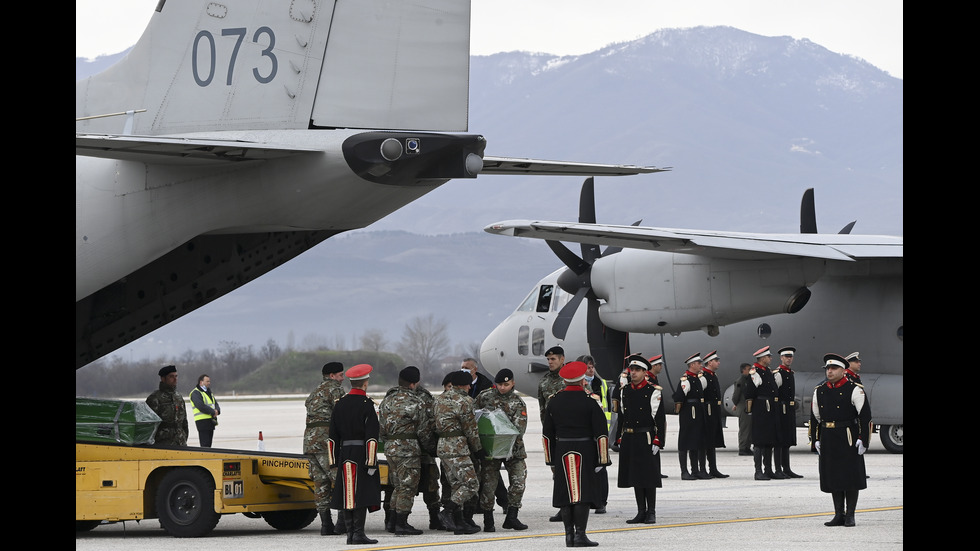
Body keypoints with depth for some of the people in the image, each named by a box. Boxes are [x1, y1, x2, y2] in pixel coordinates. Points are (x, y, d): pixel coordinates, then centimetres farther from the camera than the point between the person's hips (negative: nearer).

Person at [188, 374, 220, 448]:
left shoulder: (209, 392, 22)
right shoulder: (196, 393, -7)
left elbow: (216, 404, 19)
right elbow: (201, 406, -19)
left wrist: (217, 410, -4)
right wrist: (213, 412, -14)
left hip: (211, 421, 9)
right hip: (202, 421, -9)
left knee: (208, 444, 9)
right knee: (205, 445, -13)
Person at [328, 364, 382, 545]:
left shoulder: (339, 404, 9)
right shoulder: (367, 405, -9)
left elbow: (333, 436, 10)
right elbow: (371, 437, -14)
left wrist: (335, 461, 14)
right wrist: (372, 462, -13)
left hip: (345, 455, 5)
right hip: (362, 455, -5)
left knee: (348, 494, 7)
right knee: (361, 494, -6)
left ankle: (350, 533, 8)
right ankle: (359, 533, -10)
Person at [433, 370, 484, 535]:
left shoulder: (439, 399, 14)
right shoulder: (463, 402, -11)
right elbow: (471, 430, -7)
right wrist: (478, 449, 6)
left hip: (442, 446, 9)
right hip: (457, 448, -9)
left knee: (456, 485, 11)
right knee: (471, 483, -6)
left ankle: (459, 522, 9)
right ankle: (447, 512, -15)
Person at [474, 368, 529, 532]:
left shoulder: (518, 403, 0)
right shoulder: (485, 396, 3)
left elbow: (520, 427, -11)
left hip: (513, 448, 1)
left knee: (518, 480, -8)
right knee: (488, 482, -2)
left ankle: (511, 517, 2)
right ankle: (488, 520, 7)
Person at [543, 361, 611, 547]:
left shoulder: (554, 400, 5)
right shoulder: (590, 400, -6)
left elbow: (547, 432, 9)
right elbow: (601, 432, -8)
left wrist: (551, 458, 17)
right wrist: (602, 459, -3)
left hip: (562, 453, 3)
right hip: (585, 453, -3)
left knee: (565, 495, 7)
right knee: (583, 494, -4)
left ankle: (569, 535, 8)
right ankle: (580, 534, -10)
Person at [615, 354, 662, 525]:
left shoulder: (654, 391, -6)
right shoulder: (625, 391, 11)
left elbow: (659, 418, -8)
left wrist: (657, 441, -12)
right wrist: (620, 438, 12)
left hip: (646, 439, -6)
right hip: (629, 440, 6)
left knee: (649, 477, -2)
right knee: (634, 477, 8)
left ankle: (651, 513, 5)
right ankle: (641, 512, 14)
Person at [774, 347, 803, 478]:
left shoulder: (792, 373, 16)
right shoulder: (777, 374, -11)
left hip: (790, 411, 9)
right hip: (781, 410, -9)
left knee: (787, 442, 12)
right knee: (779, 441, -7)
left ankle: (786, 469, 16)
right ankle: (777, 470, -5)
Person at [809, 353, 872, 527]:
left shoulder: (854, 389, -4)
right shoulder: (820, 391, 11)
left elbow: (865, 415, -6)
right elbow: (814, 417, 16)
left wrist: (863, 440, -11)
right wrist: (816, 440, 10)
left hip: (848, 440, -5)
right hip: (828, 441, 5)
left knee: (851, 478, -2)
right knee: (832, 478, 6)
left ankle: (850, 515, 5)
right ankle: (839, 515, 12)